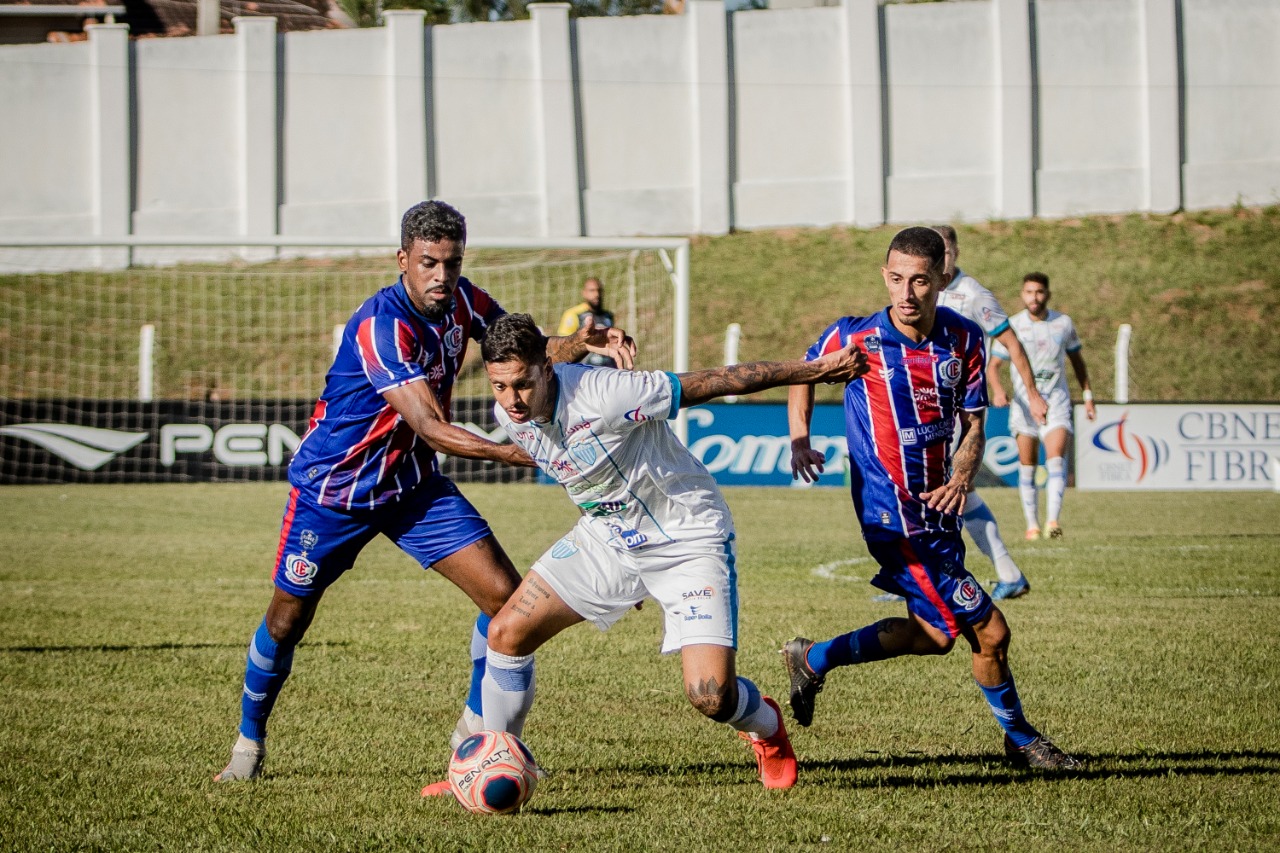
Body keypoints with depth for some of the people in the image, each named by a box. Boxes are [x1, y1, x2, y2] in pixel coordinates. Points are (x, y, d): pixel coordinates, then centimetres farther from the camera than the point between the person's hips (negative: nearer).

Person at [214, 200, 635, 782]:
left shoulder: (461, 301, -7)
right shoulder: (381, 324, -30)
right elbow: (429, 426, -35)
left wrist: (582, 343, -18)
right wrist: (512, 452, -45)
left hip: (412, 483, 6)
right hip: (333, 486, -6)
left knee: (506, 595, -7)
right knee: (287, 621, 5)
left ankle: (478, 728, 14)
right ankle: (249, 741, 30)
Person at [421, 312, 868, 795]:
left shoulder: (602, 396, -32)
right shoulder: (509, 413, -9)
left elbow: (716, 382, -25)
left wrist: (817, 371, -19)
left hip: (690, 541, -7)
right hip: (608, 537, 7)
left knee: (710, 696, -18)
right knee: (506, 632, -4)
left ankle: (767, 729, 18)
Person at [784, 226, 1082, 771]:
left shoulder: (964, 341, -3)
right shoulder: (854, 337, -13)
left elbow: (973, 425, 4)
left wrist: (960, 478, -15)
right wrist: (799, 441, -6)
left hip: (935, 508, 6)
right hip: (894, 516, -6)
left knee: (934, 633, 19)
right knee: (989, 631, -4)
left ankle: (813, 660, 32)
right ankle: (1018, 736, 17)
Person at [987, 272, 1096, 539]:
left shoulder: (1063, 324, 4)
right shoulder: (1013, 326, -2)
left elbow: (1076, 359, 18)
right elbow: (993, 365, 1)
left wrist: (1088, 395, 15)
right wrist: (997, 389, -19)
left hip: (1056, 400, 0)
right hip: (1024, 401, 0)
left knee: (1056, 458, -18)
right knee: (1027, 465, 0)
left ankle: (1053, 521, -28)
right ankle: (1032, 524, 9)